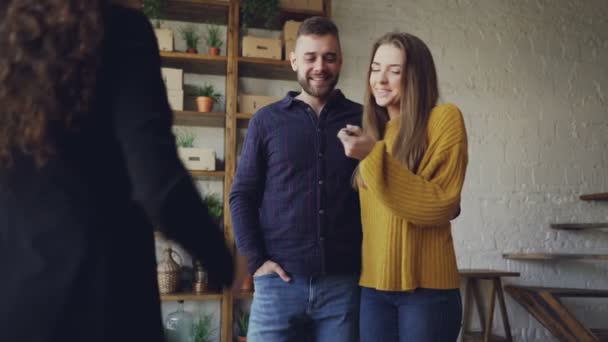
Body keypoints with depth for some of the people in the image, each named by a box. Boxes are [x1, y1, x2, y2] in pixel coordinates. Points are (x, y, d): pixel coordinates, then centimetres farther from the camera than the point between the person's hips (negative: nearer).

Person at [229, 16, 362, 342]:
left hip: (344, 282, 1)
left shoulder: (362, 120, 5)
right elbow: (242, 195, 5)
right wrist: (256, 260, -4)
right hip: (280, 281, 0)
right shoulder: (267, 120, 5)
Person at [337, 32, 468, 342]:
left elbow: (441, 206, -14)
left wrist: (374, 157, -19)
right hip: (373, 285, 5)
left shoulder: (444, 118, -6)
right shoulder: (373, 130, 12)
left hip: (426, 286, -5)